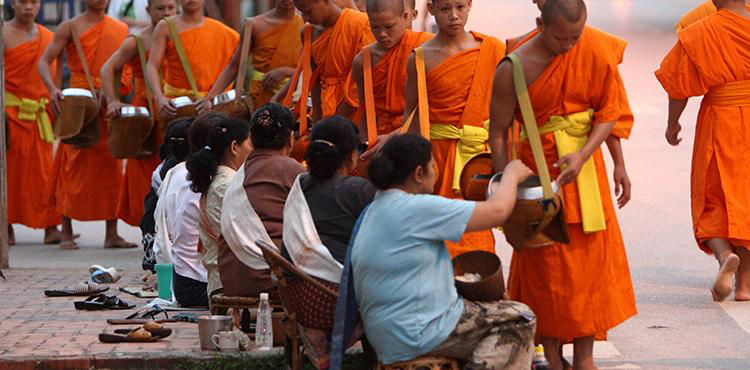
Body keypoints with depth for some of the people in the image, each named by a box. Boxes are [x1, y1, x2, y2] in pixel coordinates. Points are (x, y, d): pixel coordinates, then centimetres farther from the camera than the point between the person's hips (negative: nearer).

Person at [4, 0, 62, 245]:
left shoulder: (48, 37, 13)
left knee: (44, 169, -1)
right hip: (9, 112, -4)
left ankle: (50, 227, -2)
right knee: (9, 169, 0)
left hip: (39, 114, 4)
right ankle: (7, 228, 7)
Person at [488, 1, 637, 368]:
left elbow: (608, 112, -4)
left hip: (585, 167, 3)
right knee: (546, 265, 1)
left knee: (590, 258, 6)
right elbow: (498, 134, -11)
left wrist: (583, 155, -19)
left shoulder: (596, 51, -8)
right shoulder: (514, 69, -16)